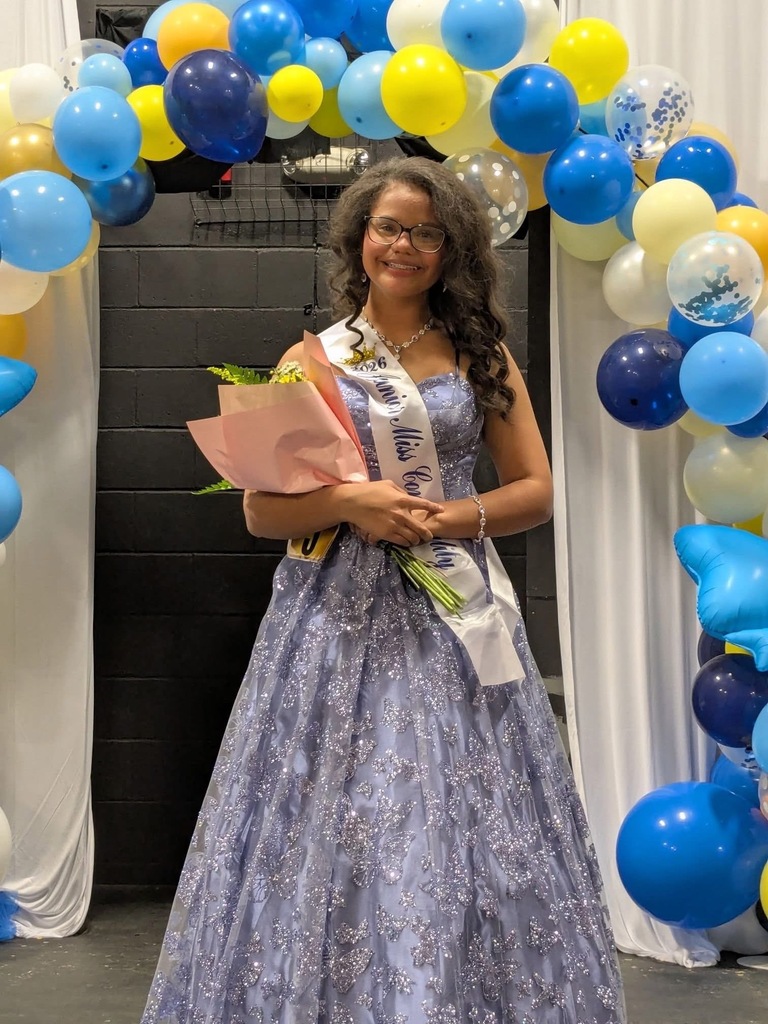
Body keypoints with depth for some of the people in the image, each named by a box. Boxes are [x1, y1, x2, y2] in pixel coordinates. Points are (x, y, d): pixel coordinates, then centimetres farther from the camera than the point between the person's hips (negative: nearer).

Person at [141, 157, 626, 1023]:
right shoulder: (312, 359, 6)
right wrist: (349, 502, -13)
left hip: (453, 615, 1)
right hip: (340, 617, 0)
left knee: (459, 822, 0)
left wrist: (457, 516, -10)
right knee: (332, 826, -1)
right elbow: (261, 509, 4)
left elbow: (535, 490, 7)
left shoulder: (481, 356, 8)